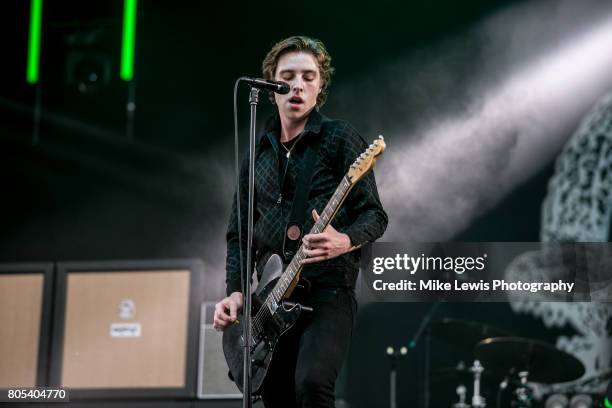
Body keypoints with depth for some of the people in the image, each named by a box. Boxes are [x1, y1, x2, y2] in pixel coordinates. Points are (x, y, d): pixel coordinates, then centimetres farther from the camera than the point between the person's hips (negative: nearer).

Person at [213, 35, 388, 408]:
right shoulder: (257, 152, 15)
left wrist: (344, 241, -26)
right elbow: (239, 231, 18)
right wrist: (235, 291, 3)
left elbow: (375, 215, -5)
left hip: (328, 292, -6)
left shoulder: (340, 138, -1)